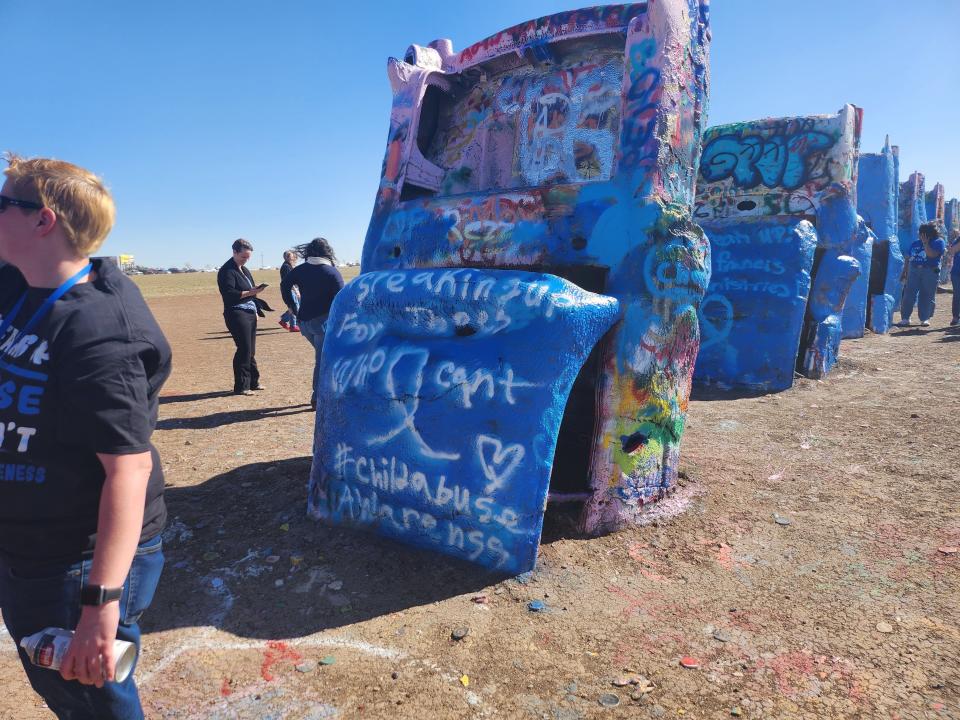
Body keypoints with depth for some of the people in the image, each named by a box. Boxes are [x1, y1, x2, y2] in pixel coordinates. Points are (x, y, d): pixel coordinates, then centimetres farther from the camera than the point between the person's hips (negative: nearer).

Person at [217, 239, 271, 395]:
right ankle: (241, 386, -1)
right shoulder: (227, 271, -9)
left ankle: (253, 382, 22)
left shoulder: (244, 269, 20)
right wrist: (251, 292, -24)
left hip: (250, 313, 9)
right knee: (244, 349, -9)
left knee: (250, 350, 13)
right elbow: (229, 293, -19)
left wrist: (256, 289, 10)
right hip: (236, 314, -9)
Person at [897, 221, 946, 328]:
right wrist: (904, 272, 12)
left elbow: (932, 254, -17)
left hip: (930, 272, -3)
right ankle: (905, 318, -1)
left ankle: (925, 319, 8)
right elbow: (908, 259, 16)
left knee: (927, 296, 0)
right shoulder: (915, 243, 15)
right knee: (909, 294, -3)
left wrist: (925, 243, -12)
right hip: (914, 271, 4)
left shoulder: (938, 242, 1)